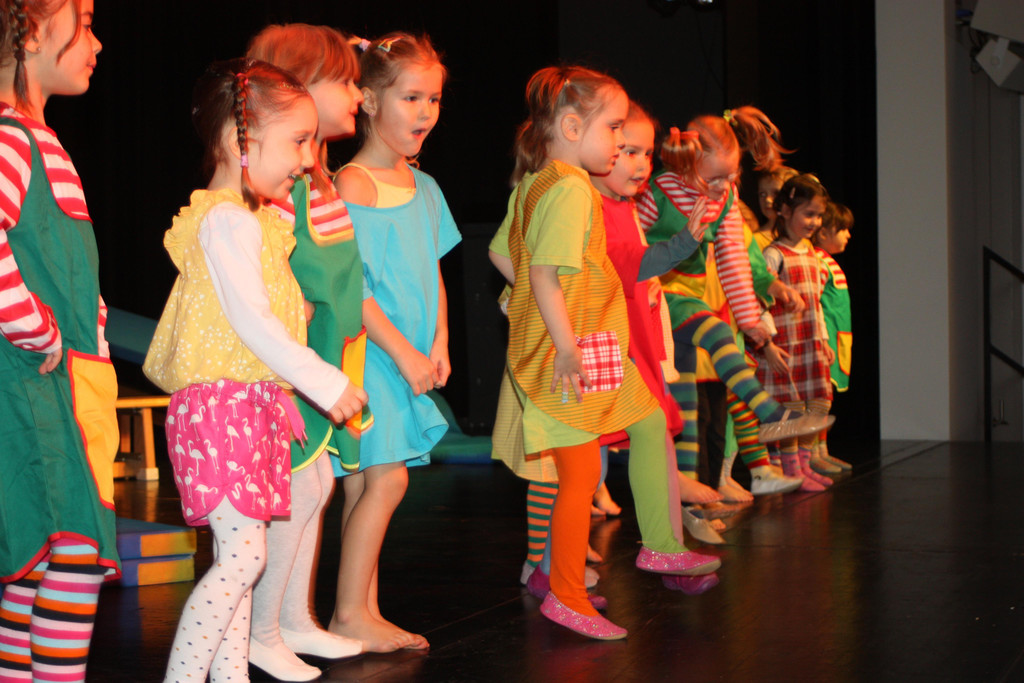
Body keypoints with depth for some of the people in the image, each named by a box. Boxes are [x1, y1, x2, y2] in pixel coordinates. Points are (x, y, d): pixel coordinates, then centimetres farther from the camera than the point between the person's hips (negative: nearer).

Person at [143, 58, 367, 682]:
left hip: (254, 405, 10)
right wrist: (325, 382, -19)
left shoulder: (260, 220, 18)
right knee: (244, 553, -12)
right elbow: (251, 319, -20)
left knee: (239, 553, 11)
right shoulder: (227, 221, -14)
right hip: (223, 403, -10)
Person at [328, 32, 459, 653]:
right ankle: (350, 614, 1)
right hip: (367, 352, -7)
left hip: (410, 358, 7)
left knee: (369, 483, 9)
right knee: (386, 479, -8)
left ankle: (365, 613, 13)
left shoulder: (424, 187, 13)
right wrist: (404, 354, -16)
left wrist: (439, 343, 5)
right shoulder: (353, 185, -13)